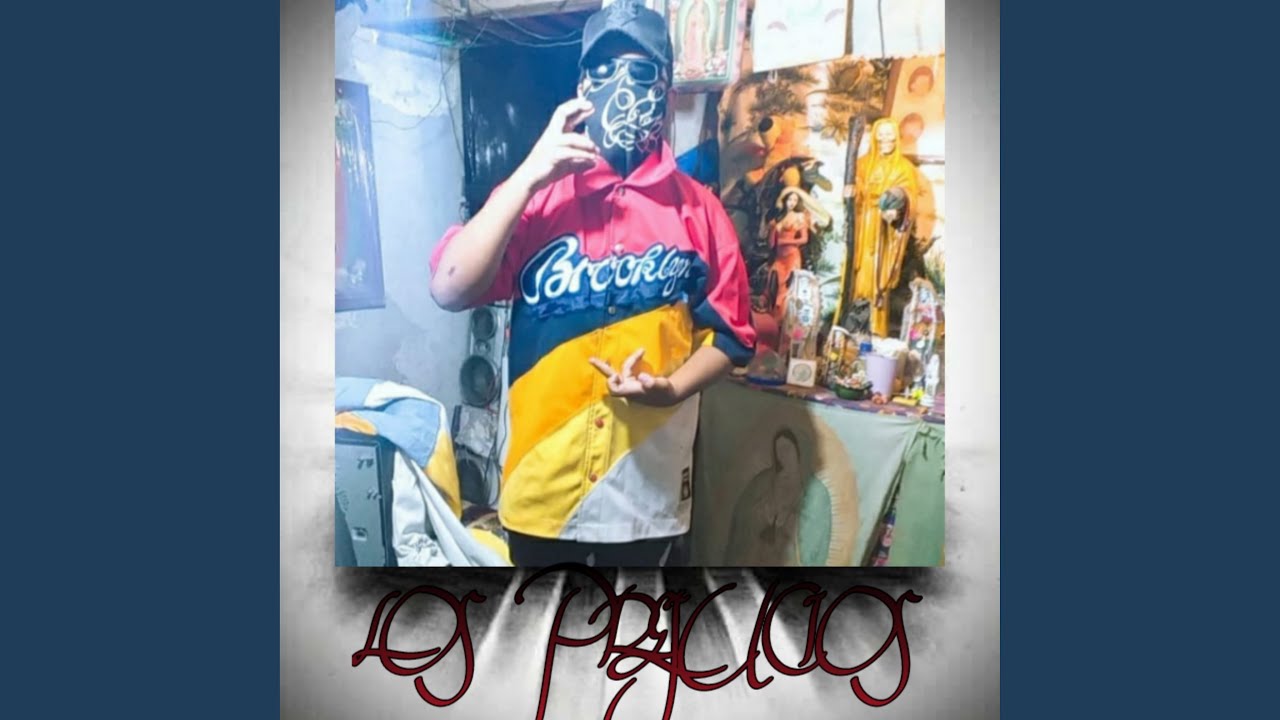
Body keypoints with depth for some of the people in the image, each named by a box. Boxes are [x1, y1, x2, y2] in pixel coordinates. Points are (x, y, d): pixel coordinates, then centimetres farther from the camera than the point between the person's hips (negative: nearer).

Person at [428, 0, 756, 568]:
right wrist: (526, 177, -20)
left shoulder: (697, 209, -2)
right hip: (543, 479, 0)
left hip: (647, 482, 0)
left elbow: (731, 333, 0)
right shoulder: (536, 196, -3)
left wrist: (672, 387, -19)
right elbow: (450, 290, -15)